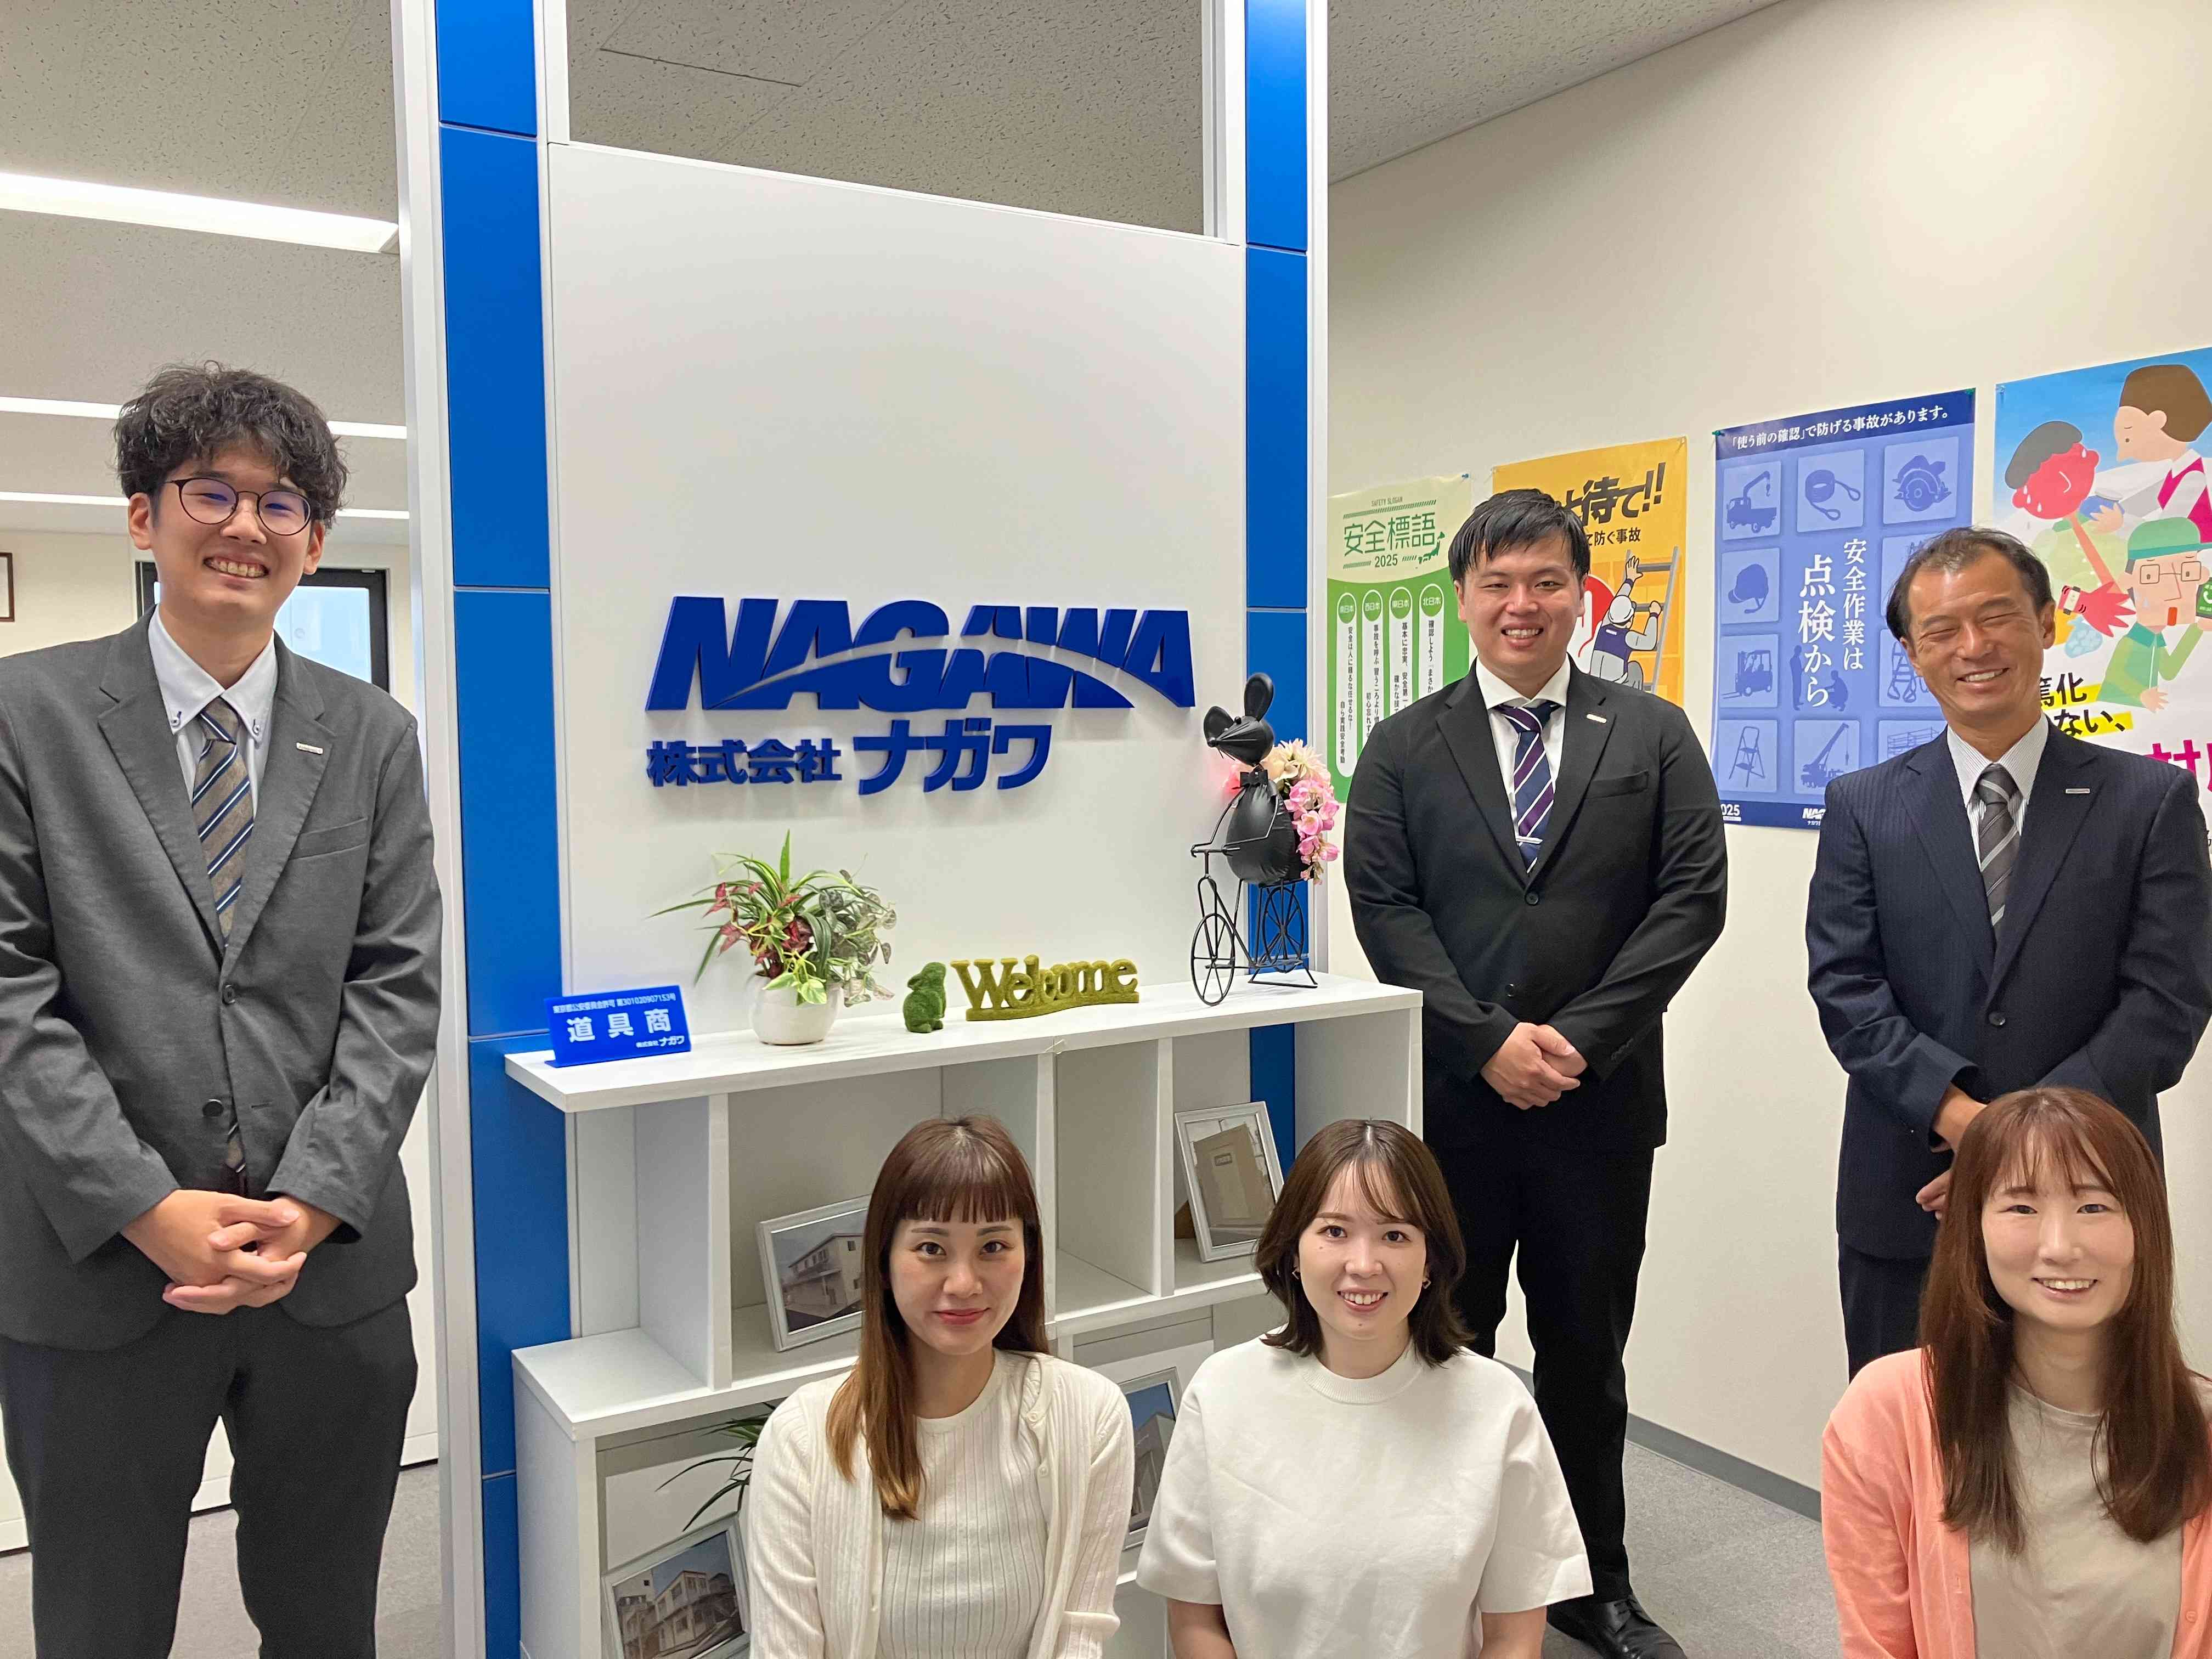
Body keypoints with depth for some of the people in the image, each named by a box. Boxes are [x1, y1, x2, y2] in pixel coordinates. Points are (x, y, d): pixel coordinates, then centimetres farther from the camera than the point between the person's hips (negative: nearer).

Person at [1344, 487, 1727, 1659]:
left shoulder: (1653, 737, 5)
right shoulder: (1403, 749, 5)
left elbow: (1693, 898, -3)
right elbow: (1385, 910, -3)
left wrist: (1579, 1037, -12)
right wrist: (1489, 1039, -14)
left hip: (1601, 1097, 0)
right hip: (1450, 1095, 0)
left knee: (1587, 1354, 13)